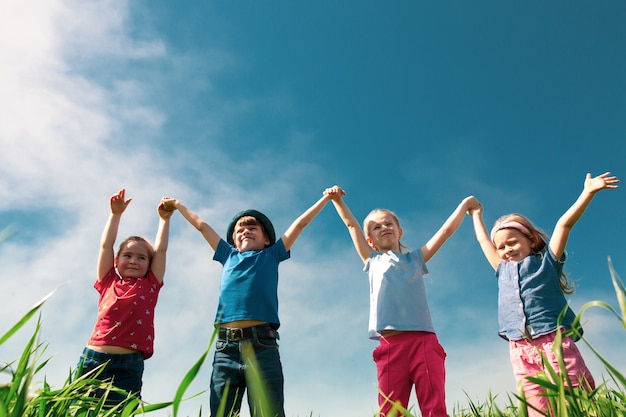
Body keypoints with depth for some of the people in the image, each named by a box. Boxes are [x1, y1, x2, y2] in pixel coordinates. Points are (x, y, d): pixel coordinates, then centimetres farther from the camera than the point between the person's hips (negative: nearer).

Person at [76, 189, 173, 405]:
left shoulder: (149, 286, 14)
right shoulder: (108, 283, 15)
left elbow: (160, 250, 15)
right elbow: (106, 245, 15)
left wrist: (164, 218, 19)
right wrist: (116, 214, 18)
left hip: (129, 365, -1)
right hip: (93, 359, 1)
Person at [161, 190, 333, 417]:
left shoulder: (271, 255, 19)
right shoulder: (229, 256, 25)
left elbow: (300, 222, 23)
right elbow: (202, 225, 35)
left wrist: (326, 197, 28)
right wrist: (177, 204, 47)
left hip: (263, 345, -2)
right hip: (225, 347, 3)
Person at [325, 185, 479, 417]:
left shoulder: (415, 258, 21)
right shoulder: (373, 261, 21)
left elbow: (447, 229, 22)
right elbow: (351, 225, 22)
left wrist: (465, 204, 26)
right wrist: (337, 200, 23)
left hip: (424, 340, 0)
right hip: (390, 344, 0)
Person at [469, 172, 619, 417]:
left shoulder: (546, 261, 13)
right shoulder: (503, 270, 23)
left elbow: (564, 224, 5)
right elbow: (484, 241, 36)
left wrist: (588, 192, 2)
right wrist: (476, 215, 47)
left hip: (554, 339, -3)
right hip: (520, 349, 3)